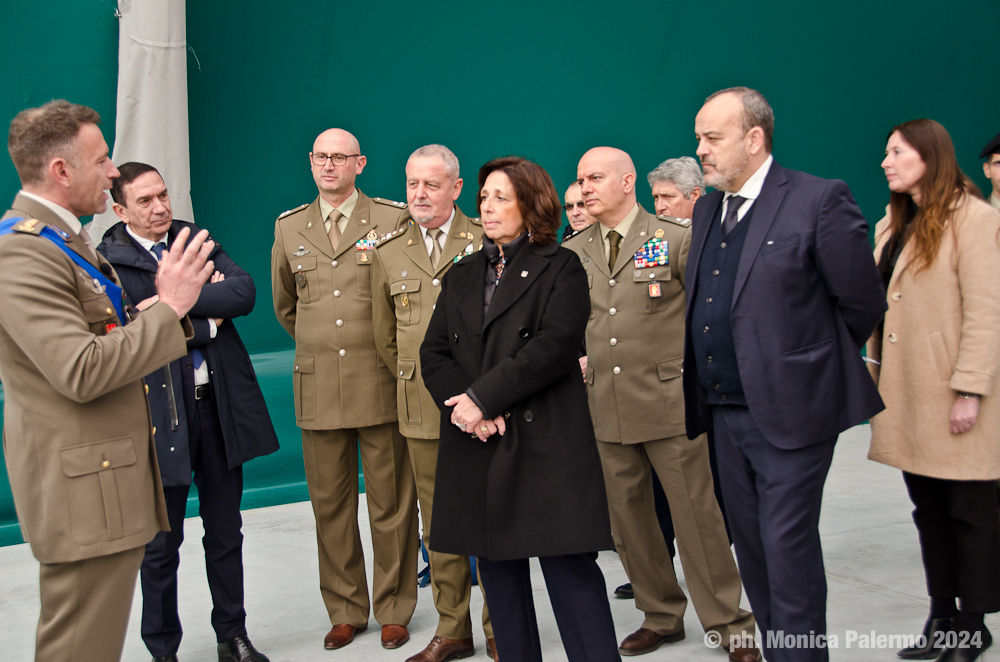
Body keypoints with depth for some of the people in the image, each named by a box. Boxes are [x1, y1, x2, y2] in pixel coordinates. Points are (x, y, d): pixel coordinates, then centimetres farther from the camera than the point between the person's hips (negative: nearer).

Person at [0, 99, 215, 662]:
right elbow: (81, 373, -27)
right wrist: (170, 306, -22)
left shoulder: (66, 241, 16)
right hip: (83, 491, -11)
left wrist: (177, 299, 7)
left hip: (111, 480, 11)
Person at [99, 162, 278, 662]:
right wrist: (207, 317, -10)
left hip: (219, 404, 4)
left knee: (225, 532, 15)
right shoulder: (108, 262, -6)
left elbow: (244, 292, -7)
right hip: (160, 413, -4)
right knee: (161, 544, 7)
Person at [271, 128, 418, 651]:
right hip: (318, 388, 3)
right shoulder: (289, 227, 11)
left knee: (391, 504, 2)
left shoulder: (394, 220, 0)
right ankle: (345, 612, 20)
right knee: (330, 505, 8)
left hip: (381, 386, -3)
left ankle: (393, 611, 16)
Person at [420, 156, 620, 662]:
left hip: (544, 441, -5)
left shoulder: (560, 268, 2)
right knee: (496, 568, 9)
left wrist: (483, 397, -16)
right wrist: (463, 405, -10)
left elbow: (555, 346, -12)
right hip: (476, 447, 5)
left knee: (569, 567, -7)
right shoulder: (461, 275, 18)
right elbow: (433, 353, 9)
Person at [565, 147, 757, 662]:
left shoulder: (677, 238, -2)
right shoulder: (572, 253, 10)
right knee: (627, 519, 10)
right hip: (606, 407, 5)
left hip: (670, 403, -4)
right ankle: (661, 616, 27)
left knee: (696, 515, -1)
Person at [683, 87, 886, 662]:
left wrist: (813, 362, 5)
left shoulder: (820, 200, -11)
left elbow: (863, 305, -7)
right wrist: (705, 391, 12)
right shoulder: (707, 209, 13)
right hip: (727, 412, 8)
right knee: (751, 546, 14)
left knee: (788, 549, -4)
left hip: (791, 412, -7)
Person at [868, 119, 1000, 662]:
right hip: (905, 391, 7)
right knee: (928, 508, 12)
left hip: (952, 395, -7)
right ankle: (942, 618, 20)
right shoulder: (892, 226, 16)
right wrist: (876, 373, 10)